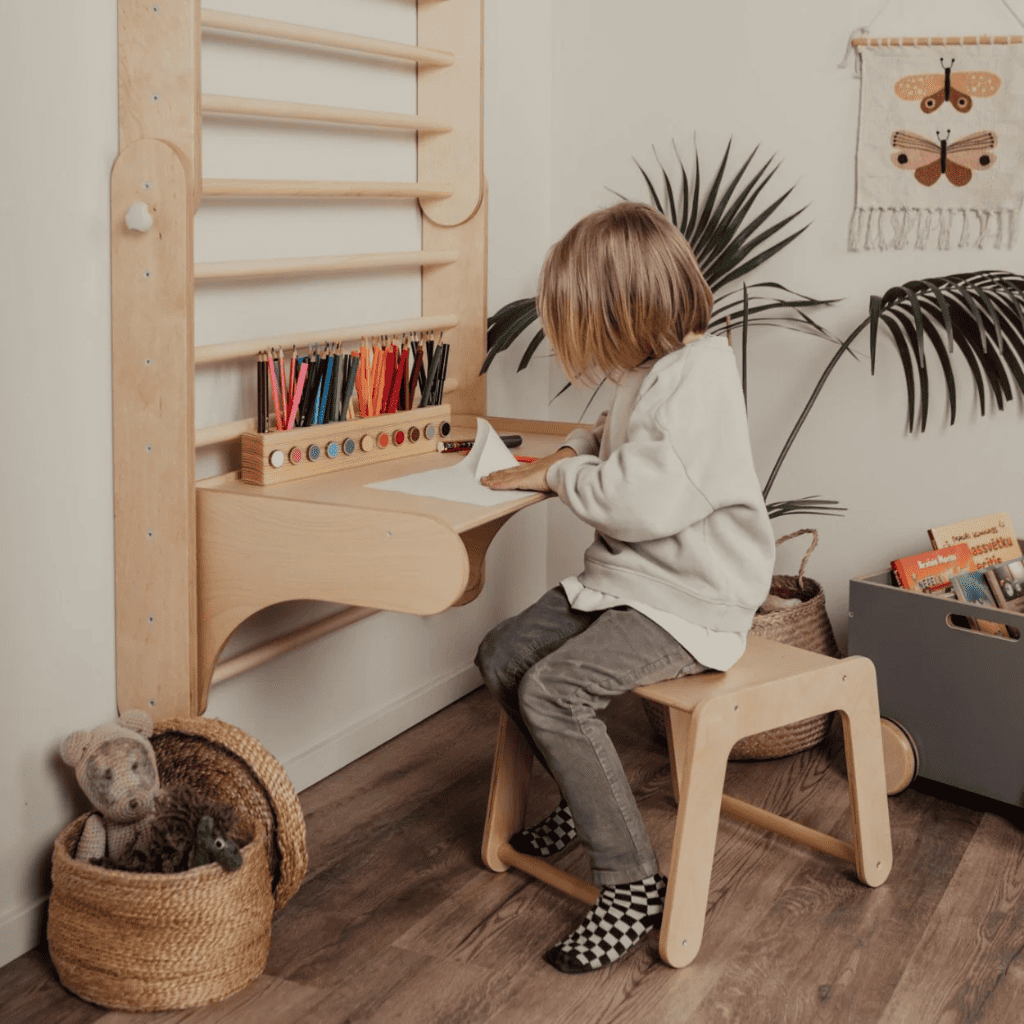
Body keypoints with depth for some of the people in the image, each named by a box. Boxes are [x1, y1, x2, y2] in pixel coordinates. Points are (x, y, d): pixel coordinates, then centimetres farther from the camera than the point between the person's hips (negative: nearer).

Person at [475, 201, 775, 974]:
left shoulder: (701, 371, -20)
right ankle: (589, 801, 26)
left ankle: (632, 886, -14)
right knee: (503, 657, 6)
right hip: (627, 577, 10)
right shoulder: (650, 370, 10)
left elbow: (646, 499, -29)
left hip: (691, 599, -10)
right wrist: (571, 451, 11)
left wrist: (560, 474, -12)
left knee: (552, 691, -25)